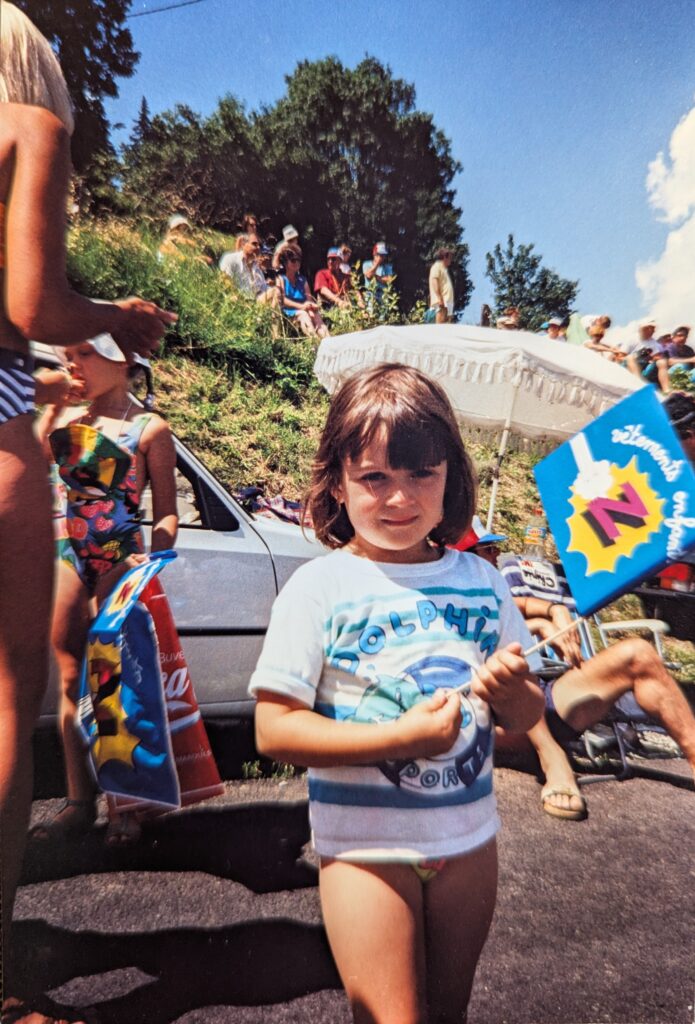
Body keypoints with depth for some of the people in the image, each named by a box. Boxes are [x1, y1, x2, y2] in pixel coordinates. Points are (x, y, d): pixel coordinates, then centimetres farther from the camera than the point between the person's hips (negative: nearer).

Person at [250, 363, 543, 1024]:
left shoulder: (481, 581, -4)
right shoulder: (320, 586, -17)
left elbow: (526, 718, 4)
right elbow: (273, 730, -17)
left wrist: (512, 693, -18)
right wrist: (402, 737, -25)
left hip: (470, 838, 5)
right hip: (368, 846, -4)